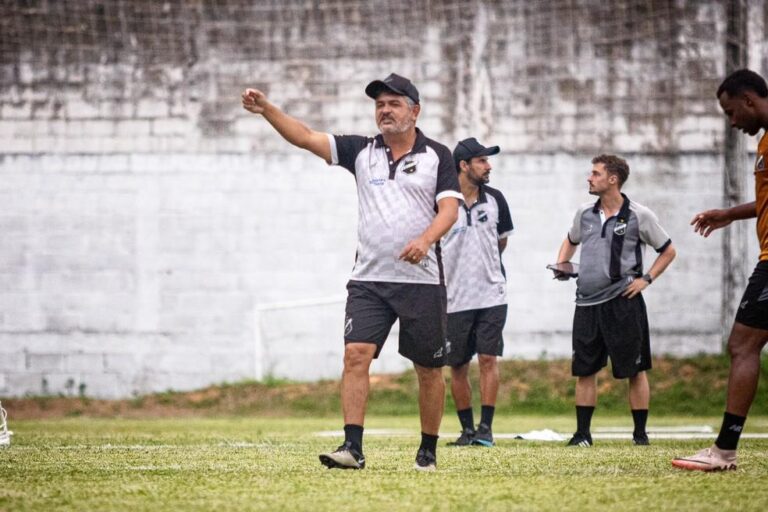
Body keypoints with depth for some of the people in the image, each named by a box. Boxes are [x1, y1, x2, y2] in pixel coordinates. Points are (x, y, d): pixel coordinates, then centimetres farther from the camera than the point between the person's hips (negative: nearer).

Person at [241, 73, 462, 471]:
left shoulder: (437, 156, 3)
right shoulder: (361, 151, 9)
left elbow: (449, 208, -7)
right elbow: (306, 137, 1)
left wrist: (426, 239, -27)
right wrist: (266, 109, -13)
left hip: (422, 281, -2)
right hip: (369, 279, 2)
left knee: (428, 369, 4)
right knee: (356, 354, -15)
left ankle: (428, 451, 18)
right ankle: (353, 448, -19)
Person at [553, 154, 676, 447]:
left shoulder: (639, 216, -4)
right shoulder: (585, 213, 9)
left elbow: (668, 251, 5)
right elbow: (571, 241, 28)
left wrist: (647, 279, -5)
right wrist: (561, 265, 10)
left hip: (623, 302, -4)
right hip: (587, 303, 4)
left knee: (635, 370, 0)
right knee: (584, 370, 4)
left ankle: (640, 433, 8)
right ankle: (582, 434, 10)